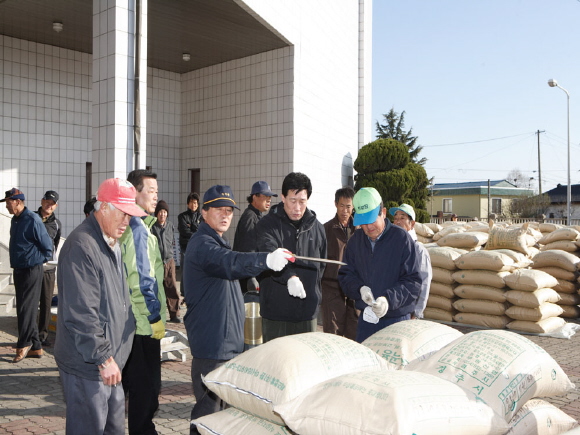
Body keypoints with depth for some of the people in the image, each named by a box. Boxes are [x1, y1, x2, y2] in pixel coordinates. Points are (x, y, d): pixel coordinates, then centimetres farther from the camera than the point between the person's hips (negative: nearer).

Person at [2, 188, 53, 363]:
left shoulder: (33, 220, -16)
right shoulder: (15, 220, 11)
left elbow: (48, 247, -14)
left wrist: (37, 261, -4)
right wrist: (16, 265, 16)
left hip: (31, 271, -9)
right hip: (18, 270, 9)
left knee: (26, 309, -4)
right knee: (24, 309, 12)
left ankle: (23, 344, 7)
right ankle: (35, 347, 19)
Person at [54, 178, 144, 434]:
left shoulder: (111, 244, 13)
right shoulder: (81, 247, -20)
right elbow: (80, 314, -24)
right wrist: (103, 358, -20)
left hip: (110, 362, 9)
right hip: (87, 365, -9)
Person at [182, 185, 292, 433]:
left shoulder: (217, 242, 16)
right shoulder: (202, 245, -18)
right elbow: (229, 262, -39)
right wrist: (266, 260, -54)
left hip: (228, 338, 10)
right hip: (211, 343, -10)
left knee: (223, 403, 18)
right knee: (209, 406, -5)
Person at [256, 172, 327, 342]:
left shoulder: (317, 228, 9)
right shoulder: (268, 224, -8)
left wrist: (313, 293, 11)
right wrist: (289, 277, -42)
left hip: (308, 311, 4)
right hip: (276, 311, -4)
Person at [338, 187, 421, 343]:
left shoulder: (401, 238, -10)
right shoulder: (356, 240, 4)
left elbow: (413, 281, -11)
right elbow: (345, 274, 8)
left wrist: (389, 298, -25)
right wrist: (359, 288, -12)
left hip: (397, 320, -4)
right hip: (366, 318, 4)